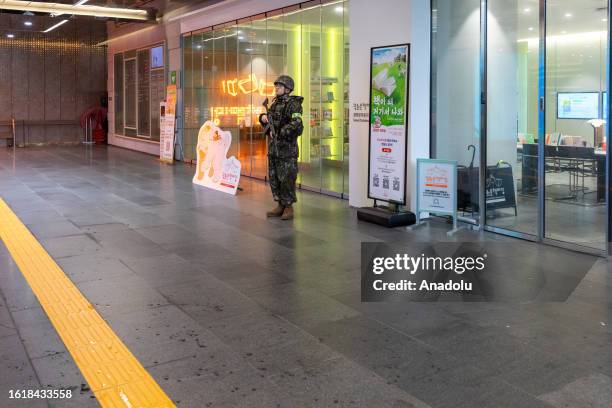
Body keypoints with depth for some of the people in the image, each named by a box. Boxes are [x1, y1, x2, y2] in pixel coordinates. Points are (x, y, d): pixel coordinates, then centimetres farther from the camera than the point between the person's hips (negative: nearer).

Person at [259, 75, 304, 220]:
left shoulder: (293, 104, -10)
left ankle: (289, 207, 6)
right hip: (273, 148, 8)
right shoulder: (274, 103, 15)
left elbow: (296, 124, -24)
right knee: (274, 178, 12)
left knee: (286, 179, -4)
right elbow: (268, 123, 27)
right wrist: (263, 118, 4)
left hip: (287, 148, -8)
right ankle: (280, 205, 22)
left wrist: (278, 133, -20)